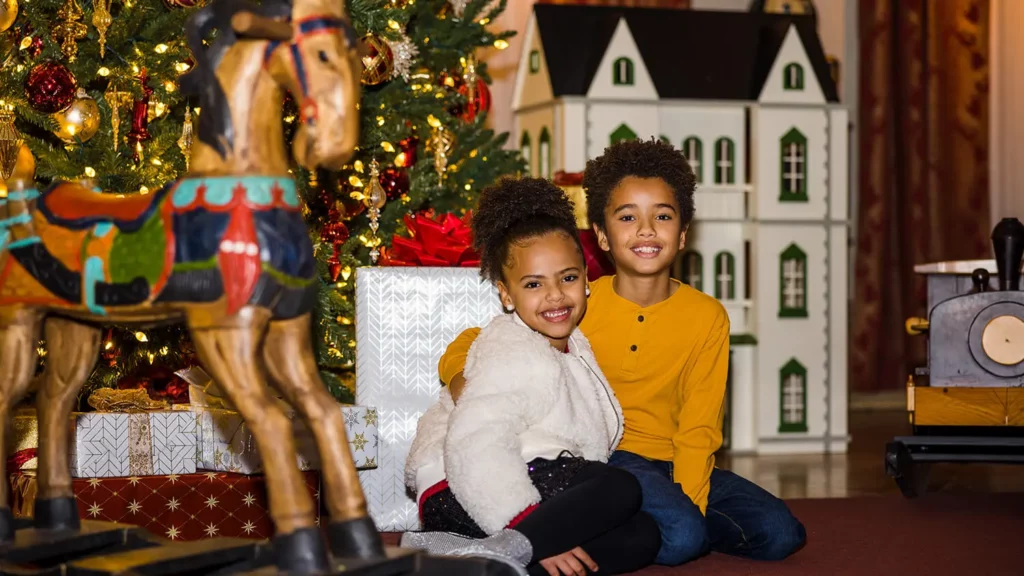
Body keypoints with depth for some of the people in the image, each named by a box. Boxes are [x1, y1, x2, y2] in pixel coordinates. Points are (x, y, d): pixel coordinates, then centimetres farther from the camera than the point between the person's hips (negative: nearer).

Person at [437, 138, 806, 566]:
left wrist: (689, 504, -17)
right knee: (679, 535, -31)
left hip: (672, 464, 4)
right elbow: (468, 348, -1)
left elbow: (697, 428, -2)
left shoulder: (707, 316, 0)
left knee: (781, 534, -13)